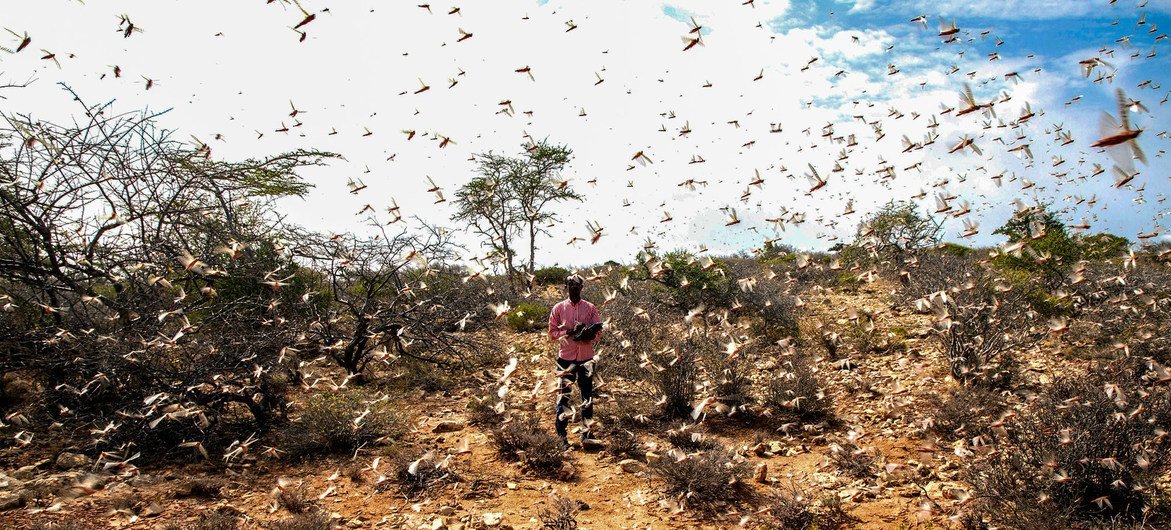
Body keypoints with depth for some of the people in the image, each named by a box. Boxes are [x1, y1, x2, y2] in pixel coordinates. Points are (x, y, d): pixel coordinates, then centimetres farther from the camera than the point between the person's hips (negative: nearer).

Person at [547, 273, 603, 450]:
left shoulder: (590, 308, 4)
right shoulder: (558, 308, 2)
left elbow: (598, 332, 3)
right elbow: (552, 332, 1)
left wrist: (588, 335, -19)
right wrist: (570, 332, -14)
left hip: (586, 358, 1)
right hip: (566, 358, -1)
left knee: (588, 397, 5)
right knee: (563, 397, 2)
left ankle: (587, 435, 12)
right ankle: (562, 437, 9)